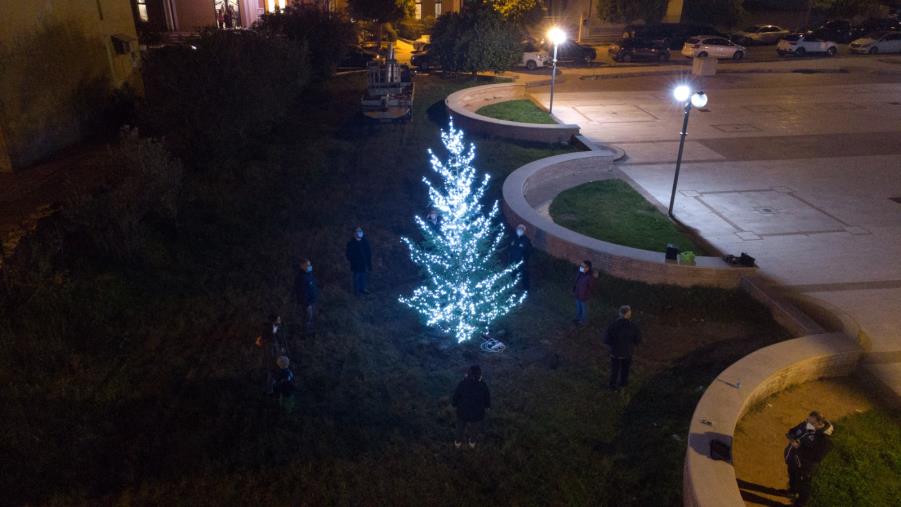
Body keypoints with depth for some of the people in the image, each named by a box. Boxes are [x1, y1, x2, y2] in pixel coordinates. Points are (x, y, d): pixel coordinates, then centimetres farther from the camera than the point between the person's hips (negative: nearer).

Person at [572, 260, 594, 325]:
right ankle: (578, 317, 51)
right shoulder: (580, 273, -11)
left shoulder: (588, 277, -32)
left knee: (584, 308, 18)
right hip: (577, 294, 7)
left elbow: (591, 287, -19)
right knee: (578, 307, 28)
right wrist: (574, 290, 9)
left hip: (584, 296, -7)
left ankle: (583, 320, 40)